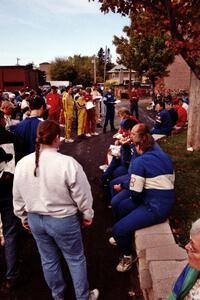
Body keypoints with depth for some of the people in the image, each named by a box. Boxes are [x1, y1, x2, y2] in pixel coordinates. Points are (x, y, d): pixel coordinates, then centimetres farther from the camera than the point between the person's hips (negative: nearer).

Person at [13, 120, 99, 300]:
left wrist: (24, 217, 19)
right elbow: (82, 194, -15)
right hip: (63, 219, -5)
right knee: (76, 259, 17)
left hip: (35, 219, 5)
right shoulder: (68, 163, -25)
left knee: (48, 259, 24)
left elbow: (18, 197, 3)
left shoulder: (22, 164, -9)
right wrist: (87, 214, 2)